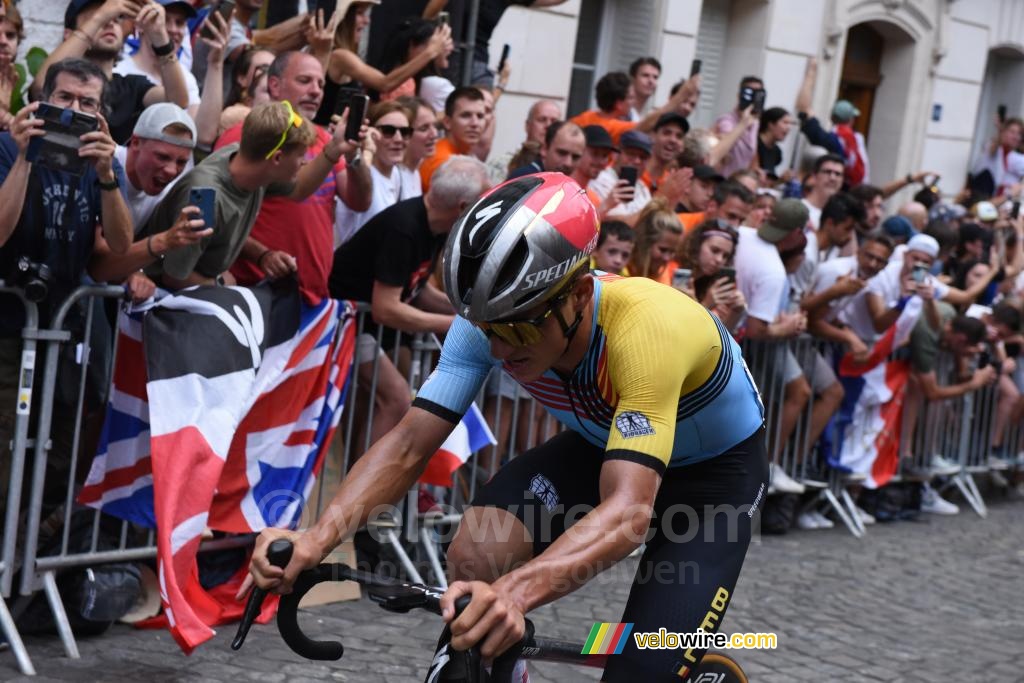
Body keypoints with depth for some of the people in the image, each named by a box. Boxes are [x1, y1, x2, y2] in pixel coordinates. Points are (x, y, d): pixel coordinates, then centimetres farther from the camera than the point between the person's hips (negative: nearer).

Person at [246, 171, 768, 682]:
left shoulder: (646, 329, -41)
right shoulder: (493, 320, -24)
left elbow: (629, 508, -50)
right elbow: (408, 444, -25)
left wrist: (514, 591, -67)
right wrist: (317, 539, -43)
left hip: (716, 468, -4)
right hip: (601, 443, 4)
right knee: (474, 558, -22)